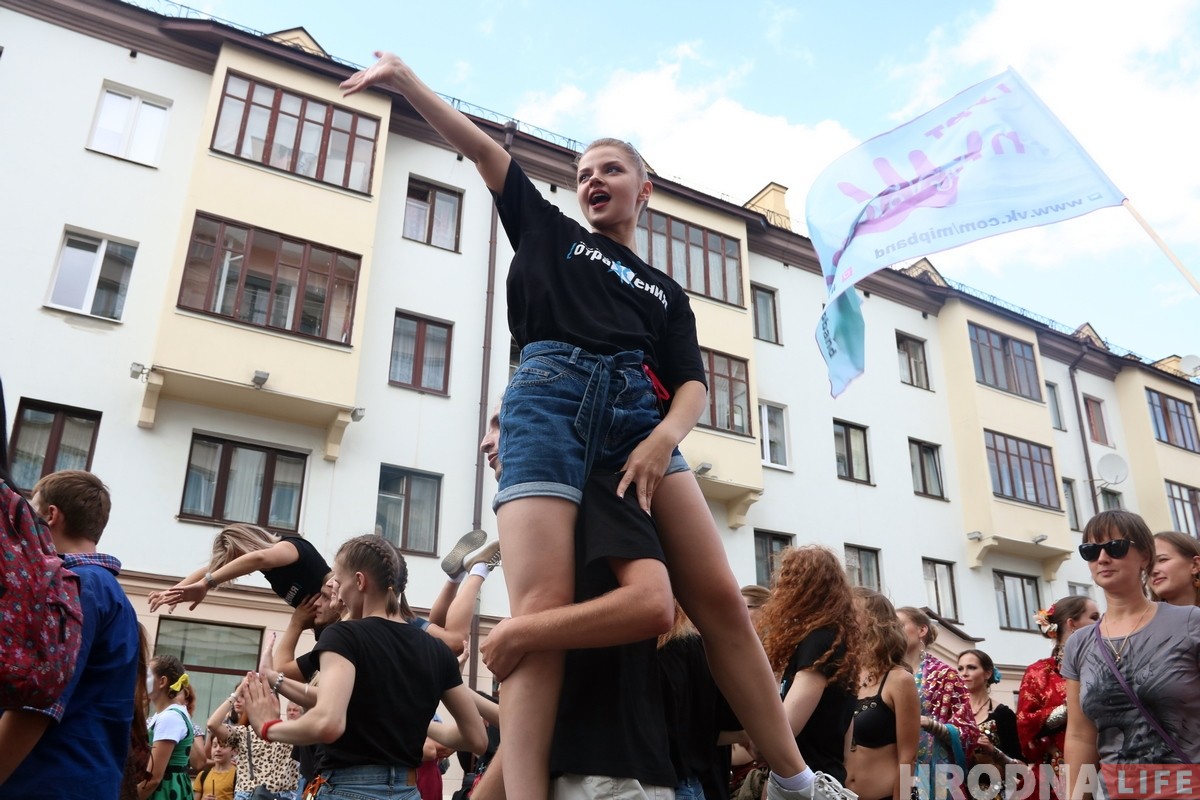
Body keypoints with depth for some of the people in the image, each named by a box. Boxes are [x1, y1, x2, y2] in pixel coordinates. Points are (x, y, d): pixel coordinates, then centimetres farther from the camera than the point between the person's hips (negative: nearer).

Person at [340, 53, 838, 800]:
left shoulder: (666, 290, 27)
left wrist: (665, 438, -8)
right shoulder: (550, 233, 26)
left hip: (639, 409, 2)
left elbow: (693, 384, 13)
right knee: (543, 611, -21)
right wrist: (405, 79, 12)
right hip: (551, 395, -2)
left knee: (720, 599, -7)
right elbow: (484, 149, 20)